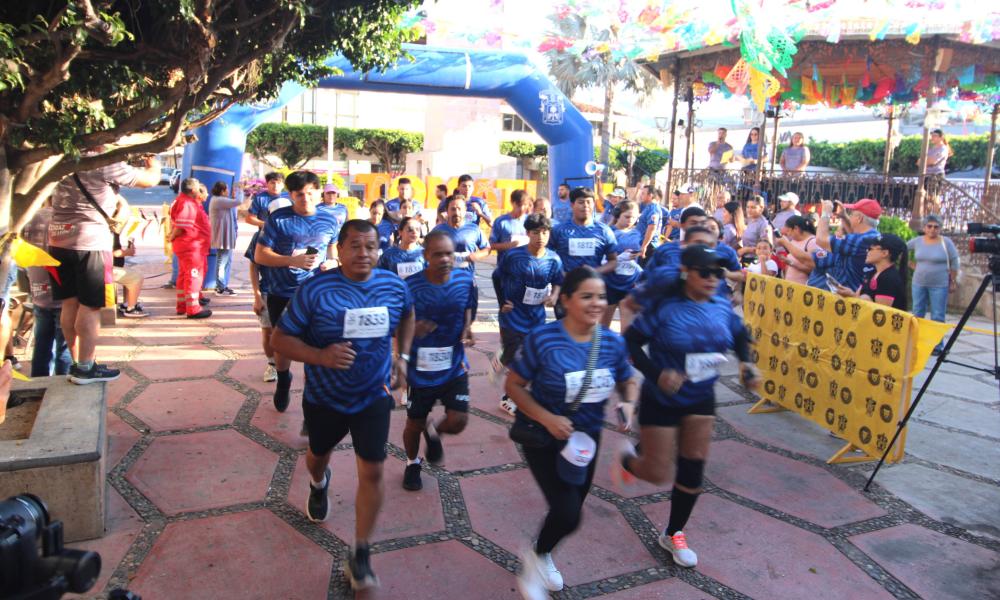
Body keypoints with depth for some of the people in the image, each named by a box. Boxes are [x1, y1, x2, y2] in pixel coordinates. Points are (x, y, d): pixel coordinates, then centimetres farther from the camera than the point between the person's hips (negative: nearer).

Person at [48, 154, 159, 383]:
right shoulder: (105, 163, -10)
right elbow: (150, 180, -5)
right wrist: (153, 164, 18)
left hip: (59, 241, 7)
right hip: (90, 243, -7)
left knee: (69, 305, 12)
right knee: (90, 307, 0)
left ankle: (77, 363, 21)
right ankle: (85, 368, 6)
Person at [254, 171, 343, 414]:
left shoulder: (330, 219, -1)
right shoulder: (278, 218, -10)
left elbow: (334, 248, 16)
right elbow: (260, 255, -10)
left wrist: (333, 262, -7)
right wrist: (293, 260, -22)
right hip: (282, 293, 0)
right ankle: (283, 382, 45)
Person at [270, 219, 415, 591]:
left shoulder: (395, 287, -10)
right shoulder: (314, 290, -21)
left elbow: (407, 314, 13)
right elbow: (280, 339, -17)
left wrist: (403, 356, 3)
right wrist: (320, 356, -34)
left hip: (373, 396, 1)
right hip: (323, 397, 0)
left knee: (372, 472, -5)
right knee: (319, 454, 26)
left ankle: (360, 556, 11)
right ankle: (319, 484, 64)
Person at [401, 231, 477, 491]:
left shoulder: (466, 280, -10)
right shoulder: (410, 286, -20)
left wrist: (466, 331, -10)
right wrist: (411, 331, -31)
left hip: (455, 366, 2)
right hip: (421, 370, -2)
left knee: (458, 421, -6)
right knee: (414, 423, 15)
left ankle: (433, 432, 32)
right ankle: (412, 463, 46)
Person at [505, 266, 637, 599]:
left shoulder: (613, 342, -11)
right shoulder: (542, 339, -23)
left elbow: (627, 382, 5)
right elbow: (513, 385, -16)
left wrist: (628, 403, -17)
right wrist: (546, 418, -27)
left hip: (587, 436, 5)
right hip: (544, 436, -5)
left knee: (572, 508, 21)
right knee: (568, 514, -16)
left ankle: (542, 553, 54)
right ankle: (535, 557, 19)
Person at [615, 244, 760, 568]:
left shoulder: (722, 308, -4)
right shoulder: (665, 307, -21)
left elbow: (740, 336, 15)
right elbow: (631, 342, -18)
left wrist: (746, 362, -3)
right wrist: (656, 373, -32)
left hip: (701, 401, 5)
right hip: (661, 401, -5)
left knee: (692, 469, 9)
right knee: (658, 474, 2)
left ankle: (673, 534, 31)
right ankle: (628, 457, 39)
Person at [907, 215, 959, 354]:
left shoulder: (946, 242, -6)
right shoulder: (917, 241, 1)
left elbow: (954, 263, -1)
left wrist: (953, 282, -1)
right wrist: (911, 264, 8)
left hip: (939, 285, -3)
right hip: (919, 284, 3)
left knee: (937, 317, -1)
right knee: (917, 314, 10)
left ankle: (937, 346, 5)